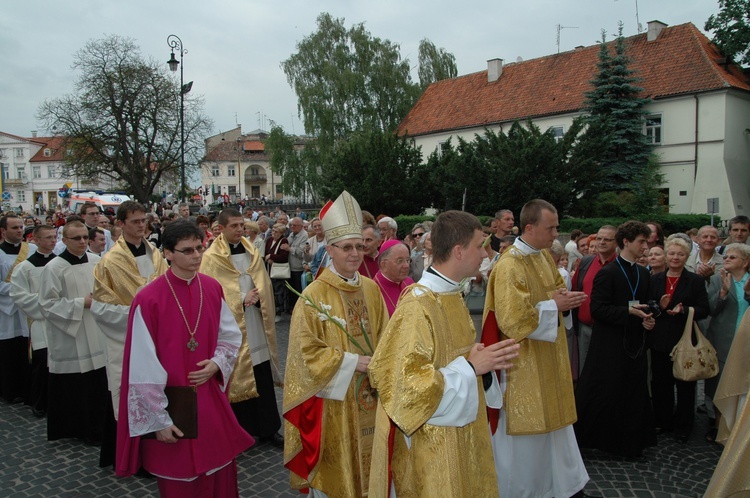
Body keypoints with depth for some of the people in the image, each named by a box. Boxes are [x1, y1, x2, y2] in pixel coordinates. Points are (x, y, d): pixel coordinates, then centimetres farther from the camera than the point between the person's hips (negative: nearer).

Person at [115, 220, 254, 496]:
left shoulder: (212, 289, -2)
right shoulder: (148, 300, -17)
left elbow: (231, 335, 10)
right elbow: (143, 368, -14)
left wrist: (217, 363, -10)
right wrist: (159, 419, -11)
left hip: (212, 400, 4)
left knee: (221, 474, 15)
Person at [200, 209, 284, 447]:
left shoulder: (252, 252, 10)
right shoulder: (212, 257, -6)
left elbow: (265, 286, 10)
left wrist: (257, 298, -10)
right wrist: (241, 300, -15)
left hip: (257, 325, 5)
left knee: (264, 379, 8)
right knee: (237, 379, 4)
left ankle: (268, 428, 20)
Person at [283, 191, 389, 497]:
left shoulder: (371, 289, 2)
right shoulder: (313, 296, -15)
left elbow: (384, 337, 10)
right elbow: (306, 351, -14)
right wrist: (351, 362, -18)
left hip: (368, 392, 5)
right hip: (332, 397, -5)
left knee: (366, 456, 17)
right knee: (335, 464, 9)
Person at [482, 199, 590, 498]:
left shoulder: (545, 256, 6)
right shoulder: (510, 265, -22)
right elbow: (513, 319, -24)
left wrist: (562, 298, -4)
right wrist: (553, 305, -19)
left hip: (547, 359, 8)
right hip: (522, 361, -8)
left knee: (550, 418, 18)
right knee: (522, 429, 6)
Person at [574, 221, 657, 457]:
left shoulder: (643, 274, 11)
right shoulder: (607, 273, -11)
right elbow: (597, 309, -16)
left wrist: (647, 318, 1)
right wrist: (628, 311, -22)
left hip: (635, 343, 7)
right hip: (611, 344, -7)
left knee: (633, 395, 11)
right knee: (603, 395, -1)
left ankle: (629, 444, 26)